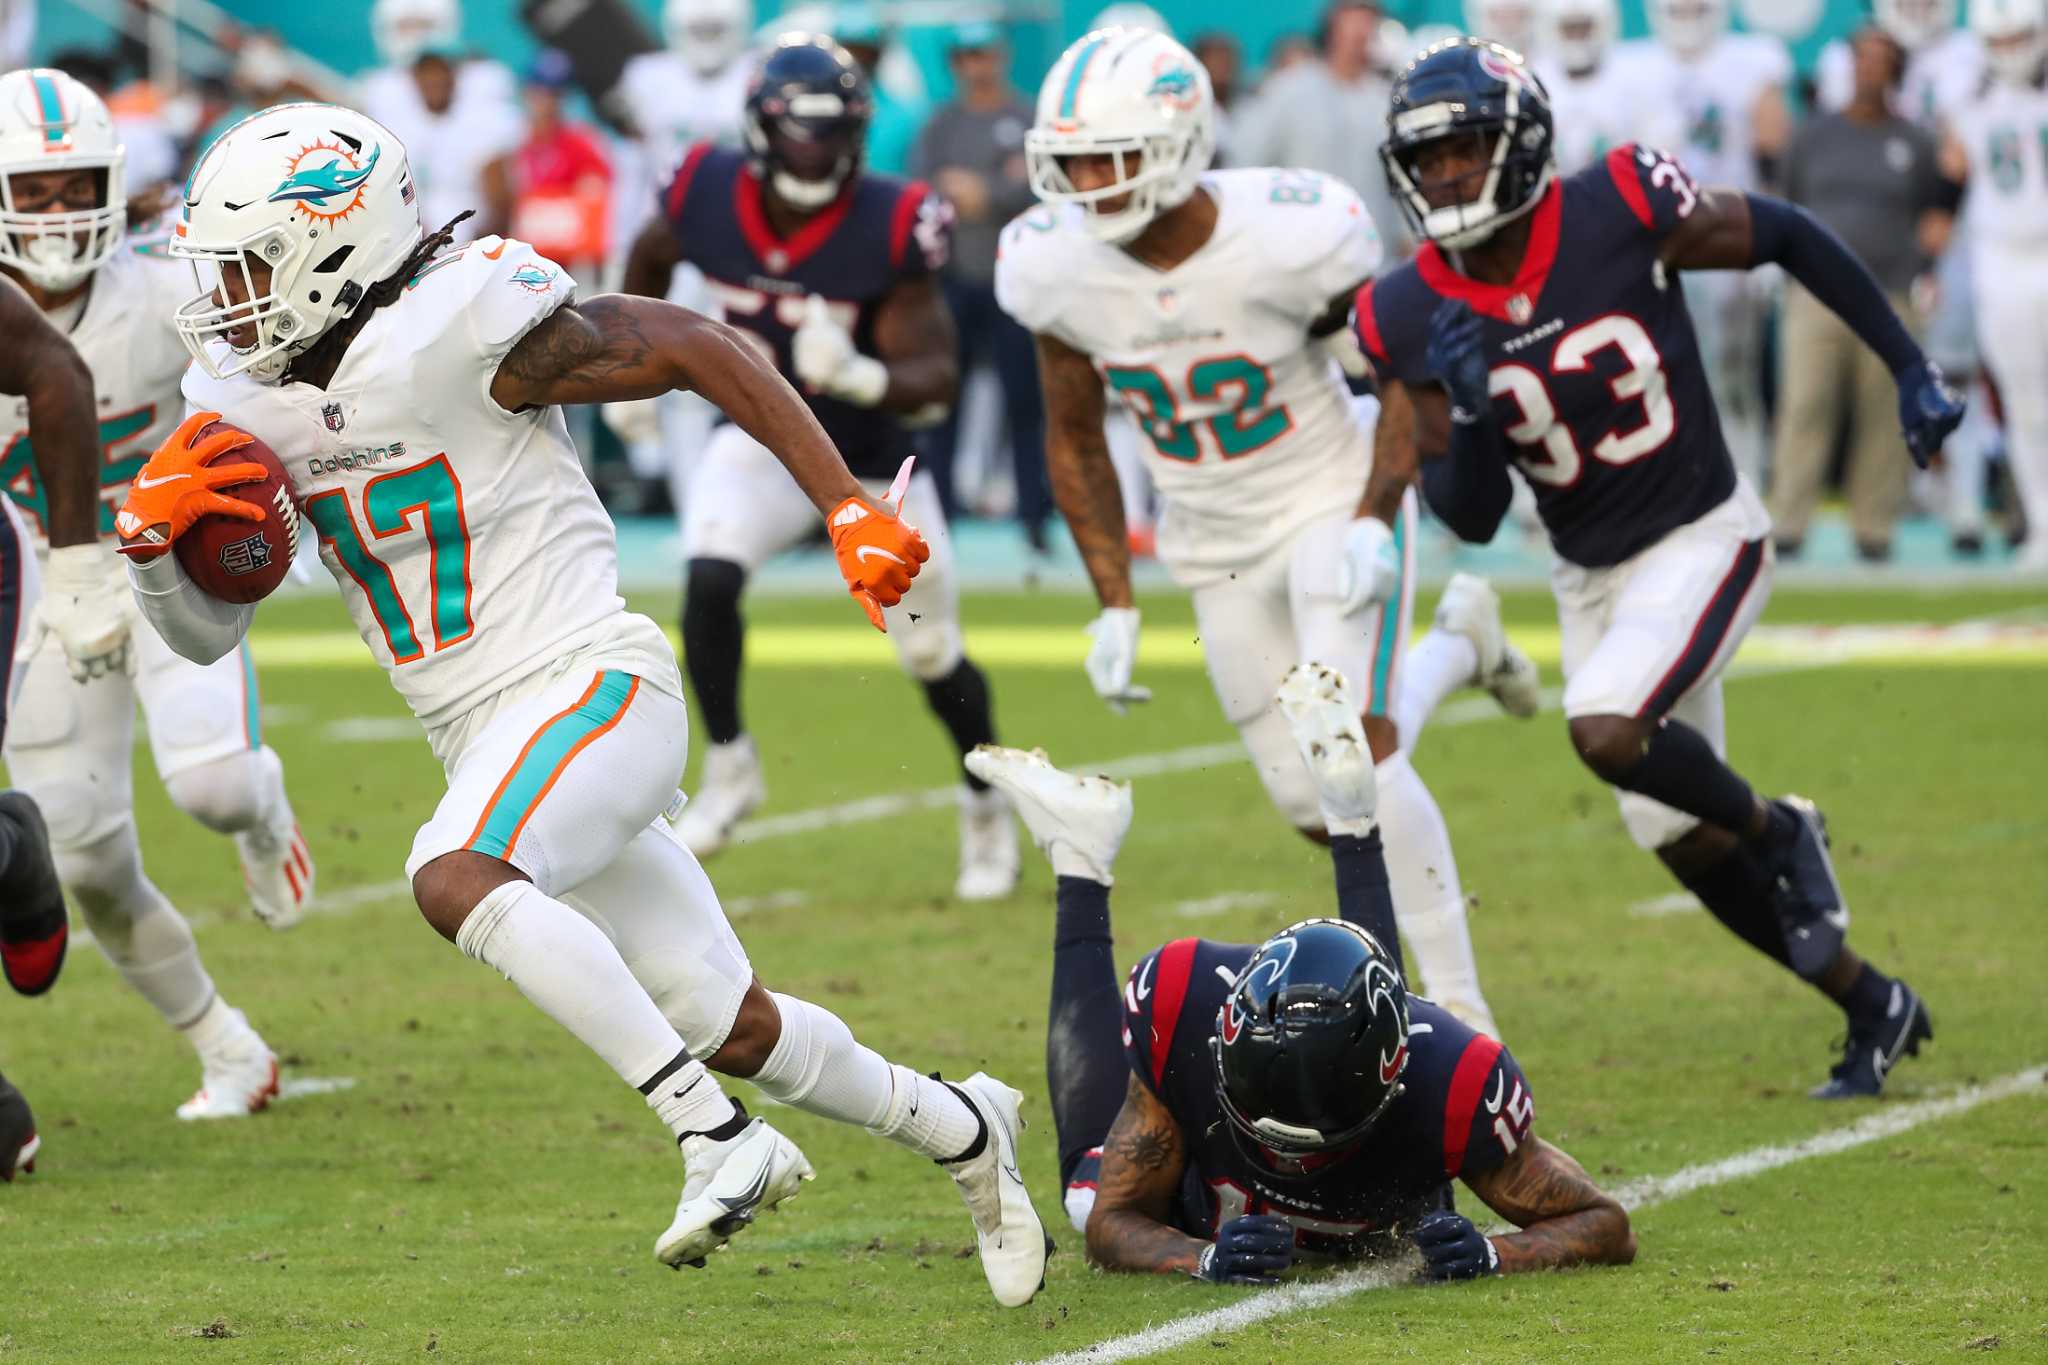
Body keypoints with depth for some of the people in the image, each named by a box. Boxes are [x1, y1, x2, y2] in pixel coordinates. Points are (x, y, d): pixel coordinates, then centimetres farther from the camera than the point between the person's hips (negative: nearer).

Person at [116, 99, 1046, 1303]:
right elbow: (206, 633, 10)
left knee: (454, 880, -34)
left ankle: (719, 1137, -32)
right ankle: (960, 1132, 34)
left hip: (592, 685, -7)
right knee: (733, 1032, 11)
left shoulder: (457, 328, -17)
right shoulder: (242, 396, 4)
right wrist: (155, 533, -12)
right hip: (487, 741, 7)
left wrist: (849, 512, -11)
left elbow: (703, 351, -10)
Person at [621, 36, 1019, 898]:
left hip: (873, 463, -1)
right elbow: (651, 257, 8)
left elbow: (936, 377, -26)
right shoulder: (708, 196, -18)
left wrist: (860, 377, -45)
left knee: (935, 657, 8)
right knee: (710, 580, -27)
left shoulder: (890, 227, -27)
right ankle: (729, 767, -6)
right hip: (762, 444, 1)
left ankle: (987, 806, 35)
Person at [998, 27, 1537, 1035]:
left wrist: (1377, 525, -20)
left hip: (1336, 504, -5)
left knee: (1359, 748, -22)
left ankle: (1460, 1012, -10)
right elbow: (1075, 441, 3)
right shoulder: (1055, 267, -15)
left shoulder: (1290, 236, -27)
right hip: (1216, 546, 5)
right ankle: (1457, 646, 39)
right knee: (1318, 808, 8)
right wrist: (1114, 604, 0)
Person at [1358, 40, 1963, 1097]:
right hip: (1592, 577, 5)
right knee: (1685, 844, 9)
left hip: (1703, 539, -5)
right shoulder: (1416, 321, -11)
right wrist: (1465, 409, -27)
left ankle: (1781, 831, 0)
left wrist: (1911, 372, -2)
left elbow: (1791, 239, -4)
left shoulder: (1622, 215, -20)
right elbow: (1471, 519, -7)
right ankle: (1873, 1007, 29)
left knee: (1606, 732, -29)